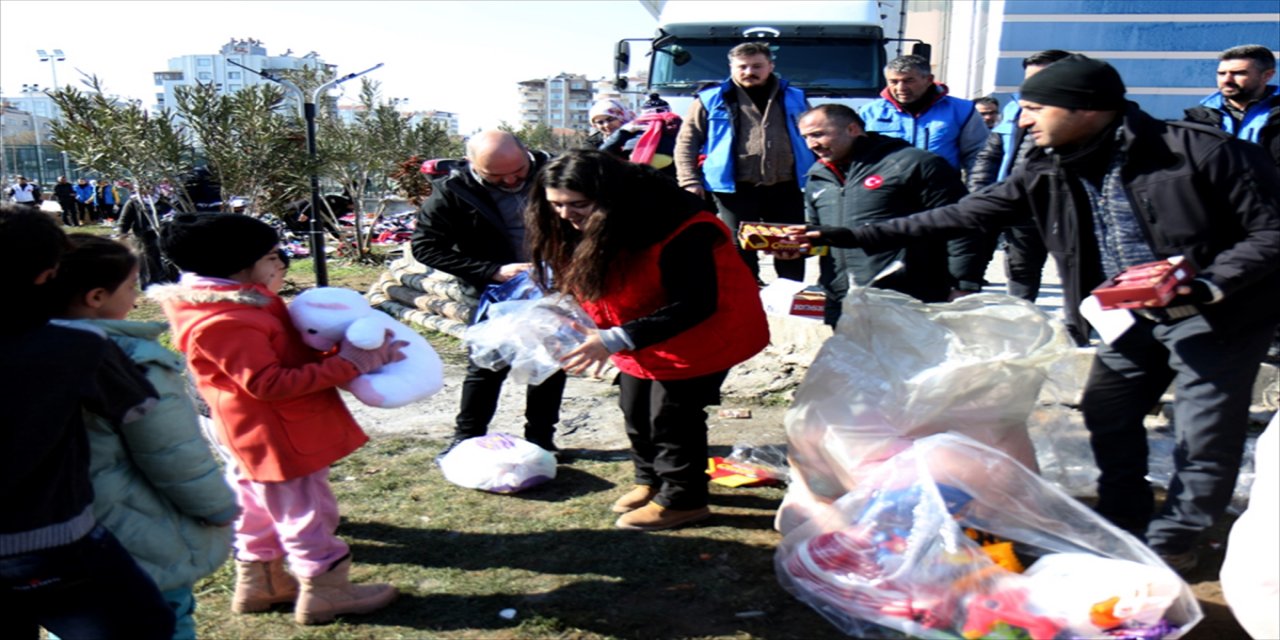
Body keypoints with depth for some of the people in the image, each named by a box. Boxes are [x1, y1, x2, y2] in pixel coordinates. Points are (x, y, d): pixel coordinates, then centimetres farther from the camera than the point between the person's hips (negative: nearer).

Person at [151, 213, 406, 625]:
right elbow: (270, 383, -29)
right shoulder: (222, 323, -27)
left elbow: (286, 353, 12)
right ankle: (325, 591, 16)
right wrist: (347, 364, -29)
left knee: (261, 507, 22)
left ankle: (258, 582, 37)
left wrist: (337, 345, -2)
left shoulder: (238, 302, 5)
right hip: (275, 434, -11)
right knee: (304, 512, 2)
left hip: (265, 432, 11)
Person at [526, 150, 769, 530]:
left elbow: (695, 305, -33)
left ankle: (682, 499, 15)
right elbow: (575, 281, 4)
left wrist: (615, 340, -39)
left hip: (700, 332, -7)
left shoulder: (678, 230, -34)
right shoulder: (578, 230, -10)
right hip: (638, 336, 8)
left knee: (672, 413, -5)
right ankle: (651, 480, 36)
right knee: (634, 408, 13)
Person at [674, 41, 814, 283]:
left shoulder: (794, 98, 12)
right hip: (737, 190, -2)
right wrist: (690, 181, -7)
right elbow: (686, 141, 4)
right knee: (740, 252, 3)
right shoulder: (712, 100, 3)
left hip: (787, 189, 3)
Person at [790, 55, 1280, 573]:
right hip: (1131, 315, 6)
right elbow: (964, 214, -4)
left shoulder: (1202, 151, -19)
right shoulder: (1048, 172, -3)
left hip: (1221, 313, -5)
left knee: (1203, 433, -3)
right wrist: (855, 237, -9)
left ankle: (1172, 540, 19)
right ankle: (1123, 527, 28)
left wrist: (1207, 286, -29)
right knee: (1106, 414, 8)